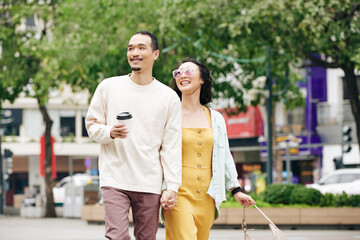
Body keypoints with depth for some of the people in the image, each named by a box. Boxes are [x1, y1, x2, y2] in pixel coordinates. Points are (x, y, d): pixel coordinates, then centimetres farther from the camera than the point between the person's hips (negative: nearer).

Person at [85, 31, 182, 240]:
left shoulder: (169, 97, 5)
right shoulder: (108, 87, 6)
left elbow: (172, 146, 4)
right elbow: (92, 124, 13)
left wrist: (172, 186, -3)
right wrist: (110, 133, -10)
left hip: (150, 183, 1)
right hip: (114, 179, -1)